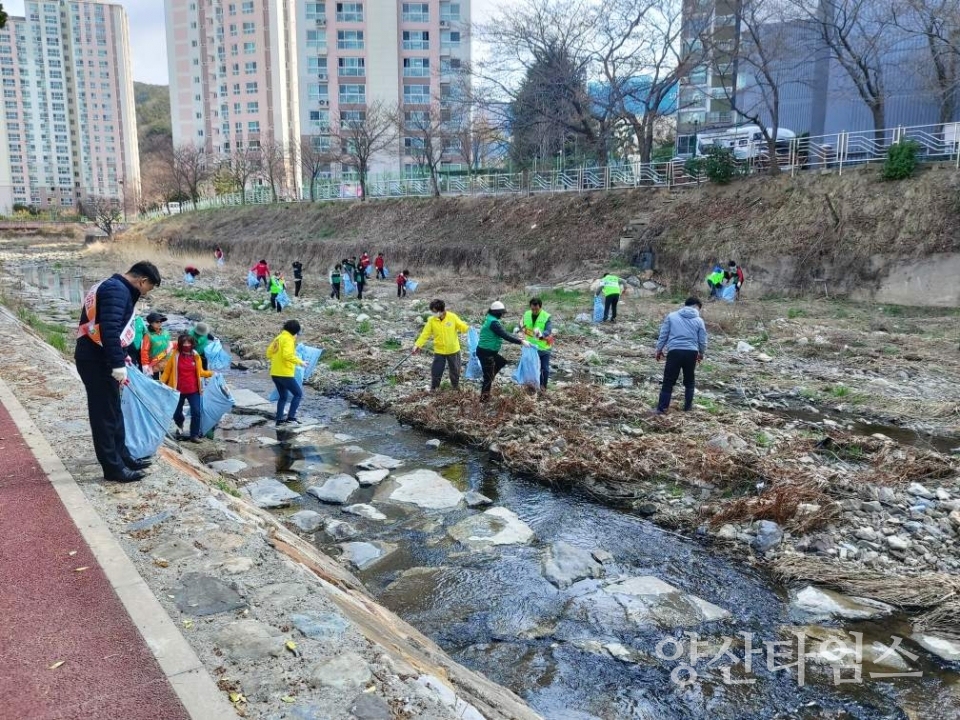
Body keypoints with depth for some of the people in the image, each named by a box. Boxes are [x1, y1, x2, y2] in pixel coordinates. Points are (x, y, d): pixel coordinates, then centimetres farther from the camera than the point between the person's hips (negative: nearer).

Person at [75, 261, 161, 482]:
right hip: (97, 361, -11)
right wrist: (118, 364, -27)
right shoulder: (117, 290, -16)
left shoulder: (113, 287, 18)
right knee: (105, 414, -3)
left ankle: (122, 456, 29)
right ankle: (113, 467, 5)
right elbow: (109, 329, -27)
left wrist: (120, 358, 30)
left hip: (96, 358, 11)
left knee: (113, 411, 18)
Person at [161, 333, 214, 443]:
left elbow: (200, 372, 7)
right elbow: (167, 370, 0)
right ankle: (179, 428, 42)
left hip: (193, 390, 1)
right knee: (177, 413, 12)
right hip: (179, 390, 0)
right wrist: (162, 381, -10)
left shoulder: (195, 356, 0)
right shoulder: (175, 355, -5)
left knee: (196, 412, -7)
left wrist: (211, 373, -7)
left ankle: (194, 435, 3)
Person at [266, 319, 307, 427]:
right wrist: (299, 361, -17)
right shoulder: (288, 339, -13)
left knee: (283, 396, 19)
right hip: (285, 374, -9)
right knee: (298, 393, 2)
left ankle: (279, 419, 17)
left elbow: (269, 353, 18)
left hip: (275, 374, 9)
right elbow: (287, 355, -26)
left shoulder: (278, 338, 14)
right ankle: (291, 417, -5)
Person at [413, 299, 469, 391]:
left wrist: (466, 327, -33)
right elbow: (425, 334, -9)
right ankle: (433, 389, 25)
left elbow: (462, 327, -10)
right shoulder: (431, 320, -11)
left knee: (455, 370, 17)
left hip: (453, 350, 0)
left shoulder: (452, 317, -14)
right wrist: (417, 345, -17)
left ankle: (456, 386, 41)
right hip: (439, 351, 0)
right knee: (436, 371, 4)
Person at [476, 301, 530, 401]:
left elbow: (503, 333, 17)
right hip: (485, 352, -9)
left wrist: (517, 338, 14)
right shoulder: (493, 322, -22)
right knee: (488, 377, 3)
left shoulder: (490, 319, 10)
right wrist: (520, 342, -22)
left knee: (502, 361, 23)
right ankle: (483, 398, 14)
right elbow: (505, 336, -26)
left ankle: (489, 378, 24)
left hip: (489, 352, 9)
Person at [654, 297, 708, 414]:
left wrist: (659, 350, 16)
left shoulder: (671, 316, 5)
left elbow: (663, 335, 5)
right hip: (691, 353, 1)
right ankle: (688, 405, 26)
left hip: (674, 352, -1)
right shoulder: (699, 320, 6)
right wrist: (701, 354, 27)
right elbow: (702, 341, 10)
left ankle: (662, 408, 0)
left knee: (668, 381, 2)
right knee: (689, 381, 19)